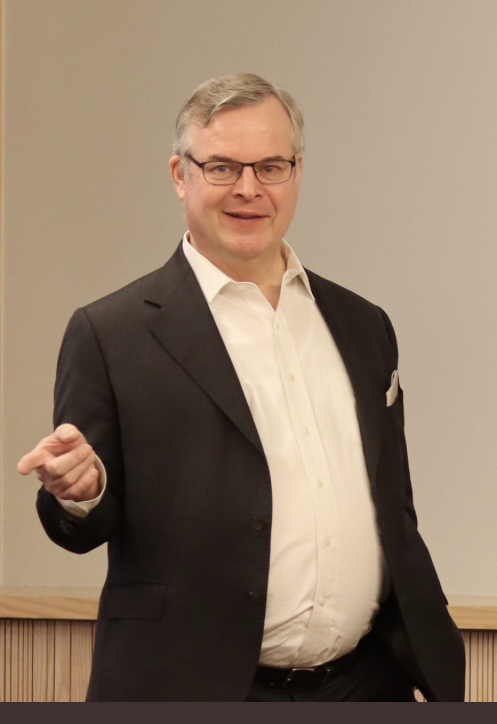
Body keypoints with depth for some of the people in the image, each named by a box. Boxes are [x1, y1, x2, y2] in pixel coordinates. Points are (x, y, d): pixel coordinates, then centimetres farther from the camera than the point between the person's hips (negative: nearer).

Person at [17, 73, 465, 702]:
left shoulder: (362, 327, 12)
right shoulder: (110, 334, -4)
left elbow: (395, 514, 16)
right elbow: (86, 529, -3)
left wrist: (435, 666, 12)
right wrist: (80, 491, -24)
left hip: (367, 687, 4)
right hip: (194, 694, -4)